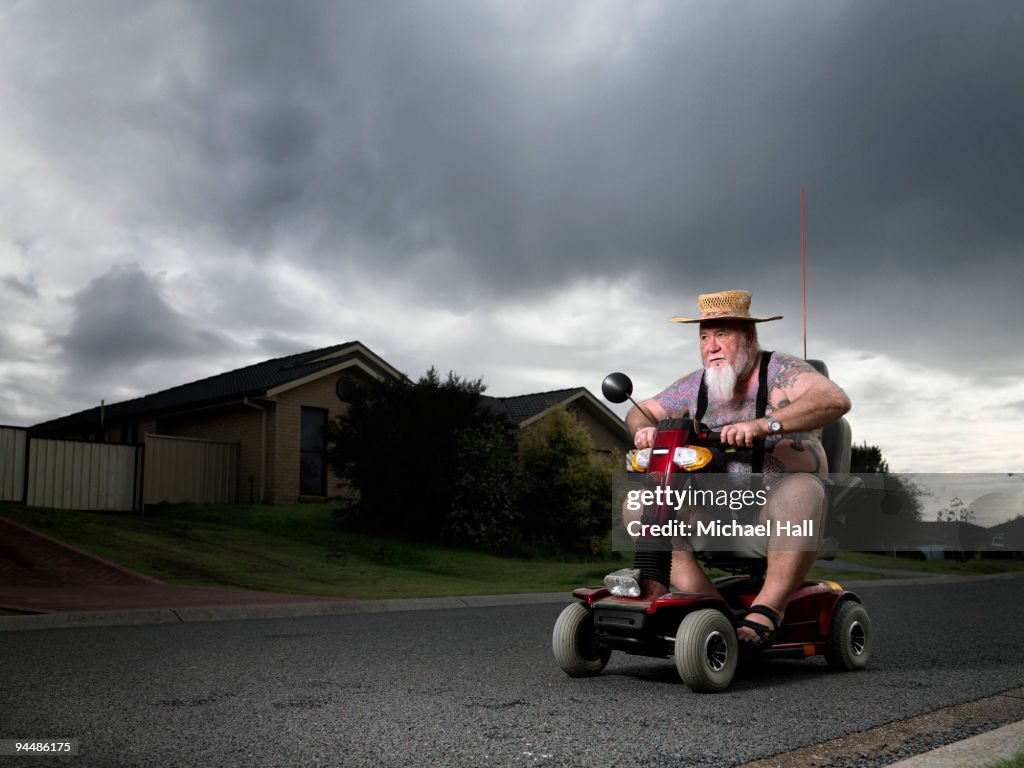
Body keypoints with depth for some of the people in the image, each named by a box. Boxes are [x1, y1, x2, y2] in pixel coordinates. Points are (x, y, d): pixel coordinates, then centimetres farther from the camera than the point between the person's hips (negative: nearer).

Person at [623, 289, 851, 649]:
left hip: (774, 513, -5)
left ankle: (768, 609, -30)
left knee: (801, 490, -37)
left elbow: (835, 400, -24)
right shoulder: (695, 386, 11)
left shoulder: (780, 372, -5)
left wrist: (762, 424, -37)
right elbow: (641, 412, 19)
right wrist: (643, 429, -8)